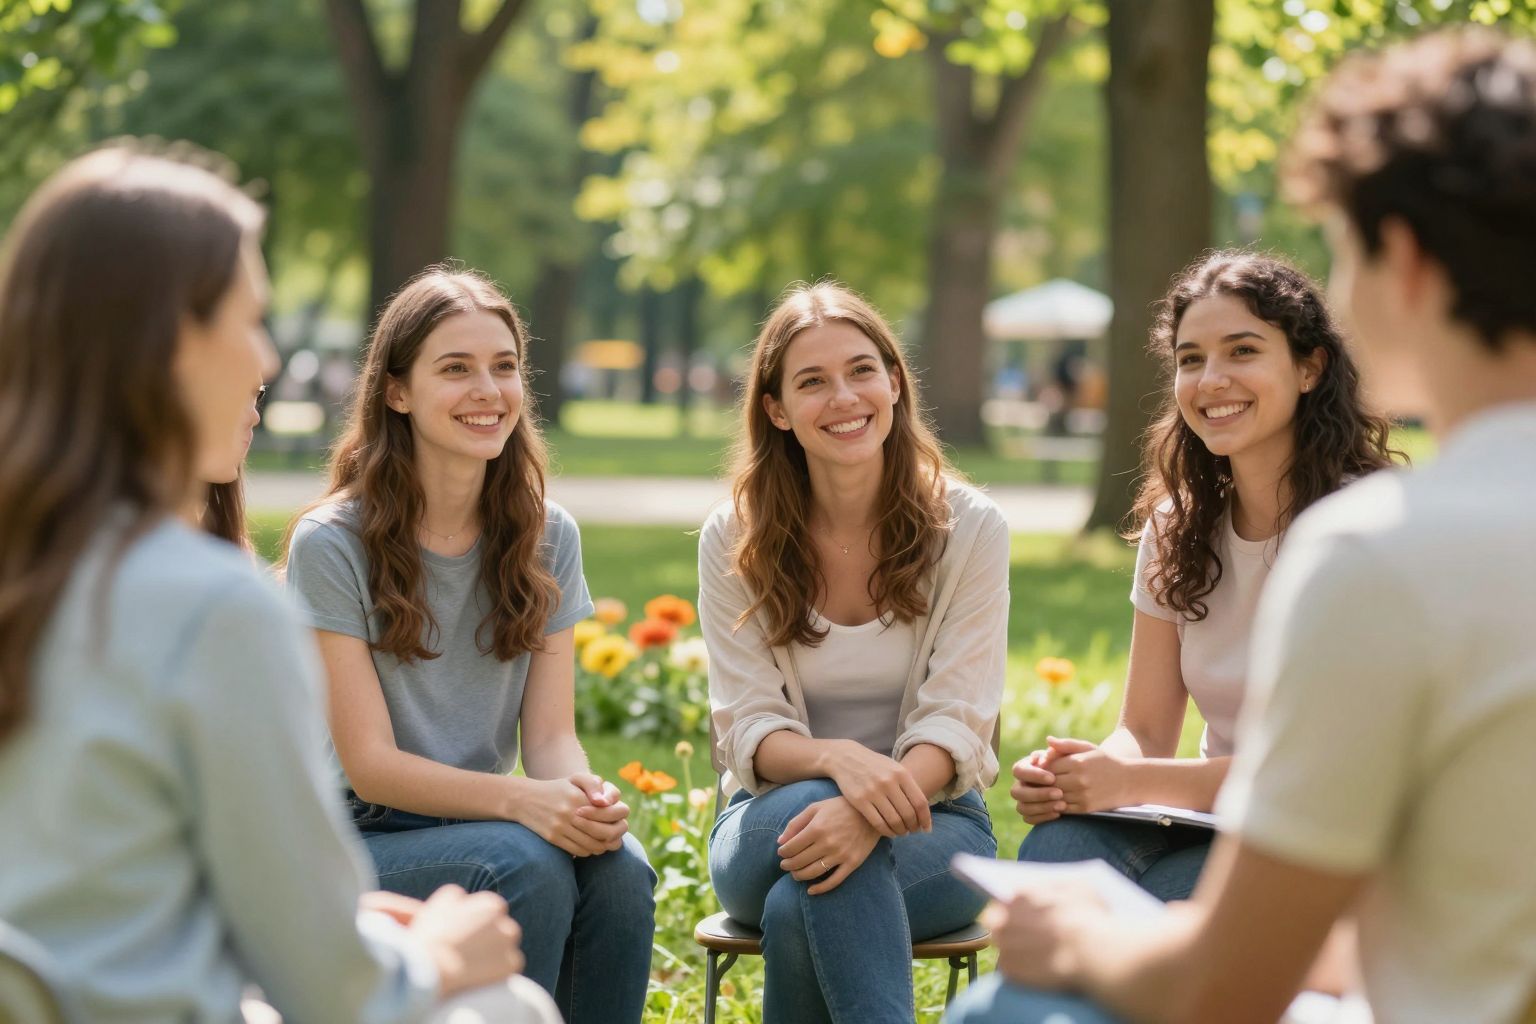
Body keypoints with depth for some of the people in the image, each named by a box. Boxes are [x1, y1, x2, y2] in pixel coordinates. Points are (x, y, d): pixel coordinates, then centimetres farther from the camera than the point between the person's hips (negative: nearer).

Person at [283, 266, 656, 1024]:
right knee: (528, 865, -32)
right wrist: (520, 800, -31)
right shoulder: (331, 545, -11)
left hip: (484, 823, 4)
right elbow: (370, 764, -15)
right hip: (357, 841, -4)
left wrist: (584, 792, -25)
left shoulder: (546, 537, 4)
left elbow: (550, 732, -1)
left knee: (619, 866, -27)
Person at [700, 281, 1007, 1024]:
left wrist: (870, 815, -33)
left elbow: (955, 725, -11)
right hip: (771, 823, 2)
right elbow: (748, 730, -6)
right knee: (812, 806, -36)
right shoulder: (734, 540, -1)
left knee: (799, 913, -34)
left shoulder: (969, 530, -4)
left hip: (931, 818, -1)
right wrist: (840, 760, -31)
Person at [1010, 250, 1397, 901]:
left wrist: (1136, 782, -23)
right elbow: (1146, 732, 8)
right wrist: (1066, 777, -16)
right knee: (1056, 849, -28)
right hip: (1213, 824, 5)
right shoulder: (1178, 527, 8)